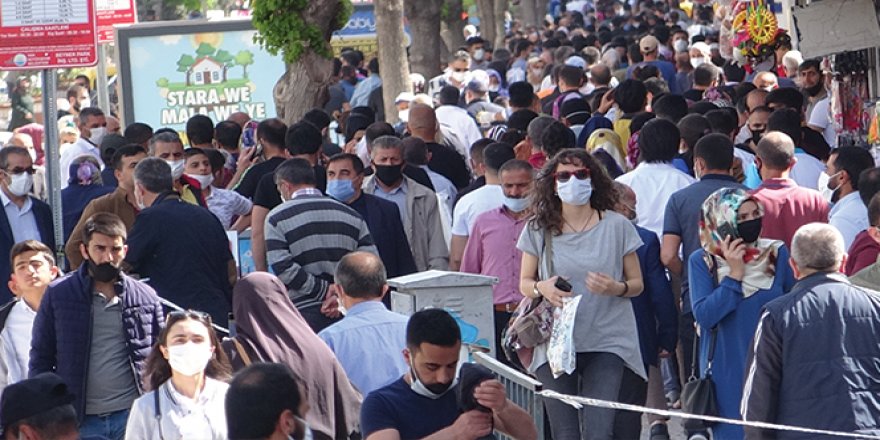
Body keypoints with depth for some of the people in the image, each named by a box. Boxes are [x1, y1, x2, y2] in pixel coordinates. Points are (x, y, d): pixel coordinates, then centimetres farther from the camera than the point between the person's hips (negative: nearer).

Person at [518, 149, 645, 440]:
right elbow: (524, 283, 11)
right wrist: (542, 288, -12)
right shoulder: (538, 230, 6)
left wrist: (615, 288, -14)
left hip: (607, 342, -1)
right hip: (555, 343, 1)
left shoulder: (617, 226, 4)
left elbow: (637, 283, 8)